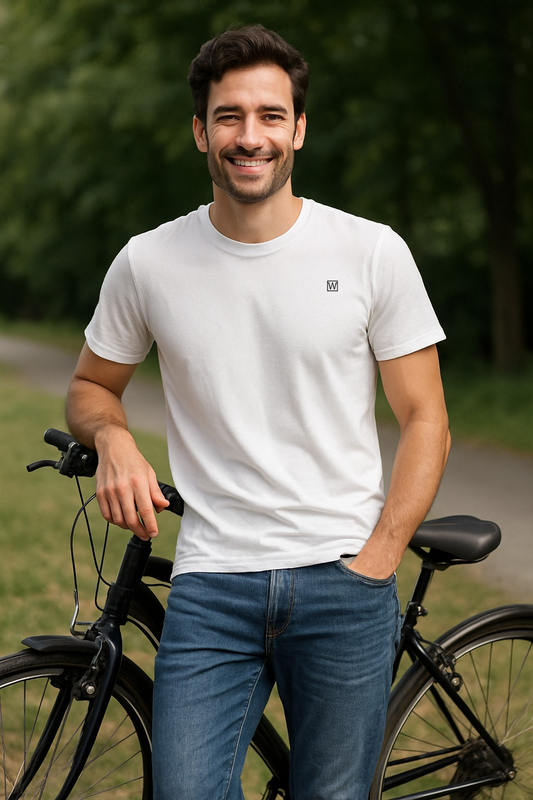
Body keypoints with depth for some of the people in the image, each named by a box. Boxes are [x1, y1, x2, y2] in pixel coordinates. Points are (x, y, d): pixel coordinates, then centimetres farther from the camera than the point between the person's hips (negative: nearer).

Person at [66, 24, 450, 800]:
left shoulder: (372, 253, -1)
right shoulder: (147, 263, 2)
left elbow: (425, 419, 2)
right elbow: (92, 384, 18)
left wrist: (375, 562, -7)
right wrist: (112, 437, -5)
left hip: (342, 581, 0)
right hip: (211, 587, 1)